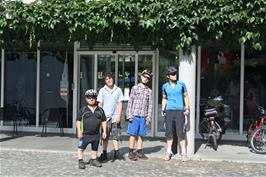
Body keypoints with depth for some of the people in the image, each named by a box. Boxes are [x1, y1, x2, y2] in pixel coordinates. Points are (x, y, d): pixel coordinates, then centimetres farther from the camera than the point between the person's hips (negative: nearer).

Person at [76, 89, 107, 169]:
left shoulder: (100, 110, 4)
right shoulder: (83, 110, -4)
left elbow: (103, 121, 10)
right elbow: (78, 120, -2)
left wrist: (104, 131, 6)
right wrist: (79, 131, -8)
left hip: (96, 134, 3)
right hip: (85, 134, -3)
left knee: (95, 148, 15)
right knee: (81, 147, -1)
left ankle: (93, 160, 30)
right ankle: (80, 161, 10)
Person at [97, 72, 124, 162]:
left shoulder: (118, 90, 4)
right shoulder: (102, 90, 2)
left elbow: (120, 103, 4)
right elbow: (100, 104, 4)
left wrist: (119, 116, -4)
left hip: (115, 117, 0)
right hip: (105, 117, 0)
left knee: (115, 135, -1)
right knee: (105, 136, 7)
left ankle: (117, 152, 4)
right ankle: (104, 154, 14)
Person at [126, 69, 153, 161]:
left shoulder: (149, 91, 9)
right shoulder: (135, 88, 3)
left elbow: (150, 105, 9)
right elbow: (130, 102, 1)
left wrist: (148, 118, 3)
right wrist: (129, 115, -5)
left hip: (143, 116, 2)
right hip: (134, 115, -2)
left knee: (141, 135, 7)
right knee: (133, 134, -1)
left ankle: (139, 152, 15)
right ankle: (131, 152, 4)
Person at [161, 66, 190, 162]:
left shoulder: (181, 84, 4)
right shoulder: (165, 86, 8)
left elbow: (186, 96, 11)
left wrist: (187, 108, 2)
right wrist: (163, 109, 10)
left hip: (179, 111, -2)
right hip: (169, 111, 2)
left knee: (181, 133, -6)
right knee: (169, 132, 5)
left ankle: (183, 153, 1)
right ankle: (169, 152, 16)